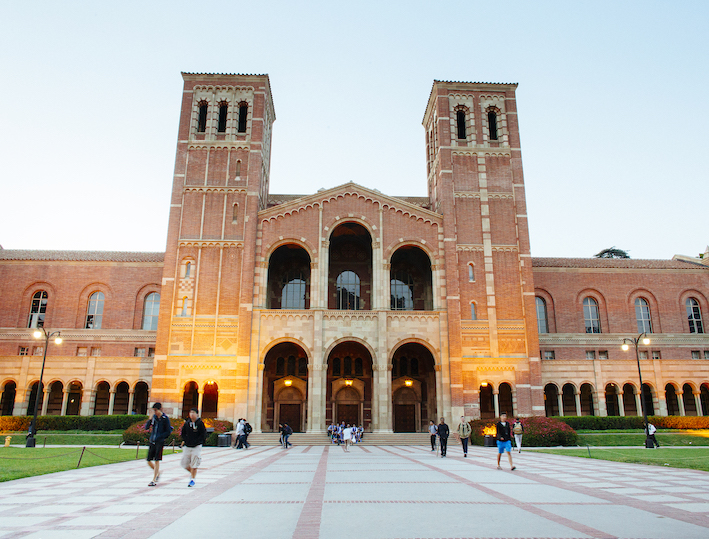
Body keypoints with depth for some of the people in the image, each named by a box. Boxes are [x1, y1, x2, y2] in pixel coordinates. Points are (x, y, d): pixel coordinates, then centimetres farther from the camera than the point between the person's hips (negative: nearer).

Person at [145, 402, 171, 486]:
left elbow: (168, 432, -5)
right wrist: (150, 420, -11)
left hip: (159, 442, -5)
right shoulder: (154, 416, 6)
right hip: (152, 442, 5)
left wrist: (158, 437, -13)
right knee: (149, 461, 7)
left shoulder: (165, 418, -7)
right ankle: (157, 473, 31)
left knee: (156, 461, -6)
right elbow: (146, 427, 4)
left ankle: (154, 480, -1)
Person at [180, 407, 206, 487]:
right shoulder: (187, 423, 4)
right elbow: (183, 433, 16)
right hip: (187, 447, 5)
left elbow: (203, 434, -8)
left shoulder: (200, 423, -8)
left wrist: (195, 442, -15)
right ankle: (193, 473, 33)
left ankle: (192, 480, 11)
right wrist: (185, 440, 1)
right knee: (184, 463, 6)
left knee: (194, 464, -3)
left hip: (196, 447, -5)